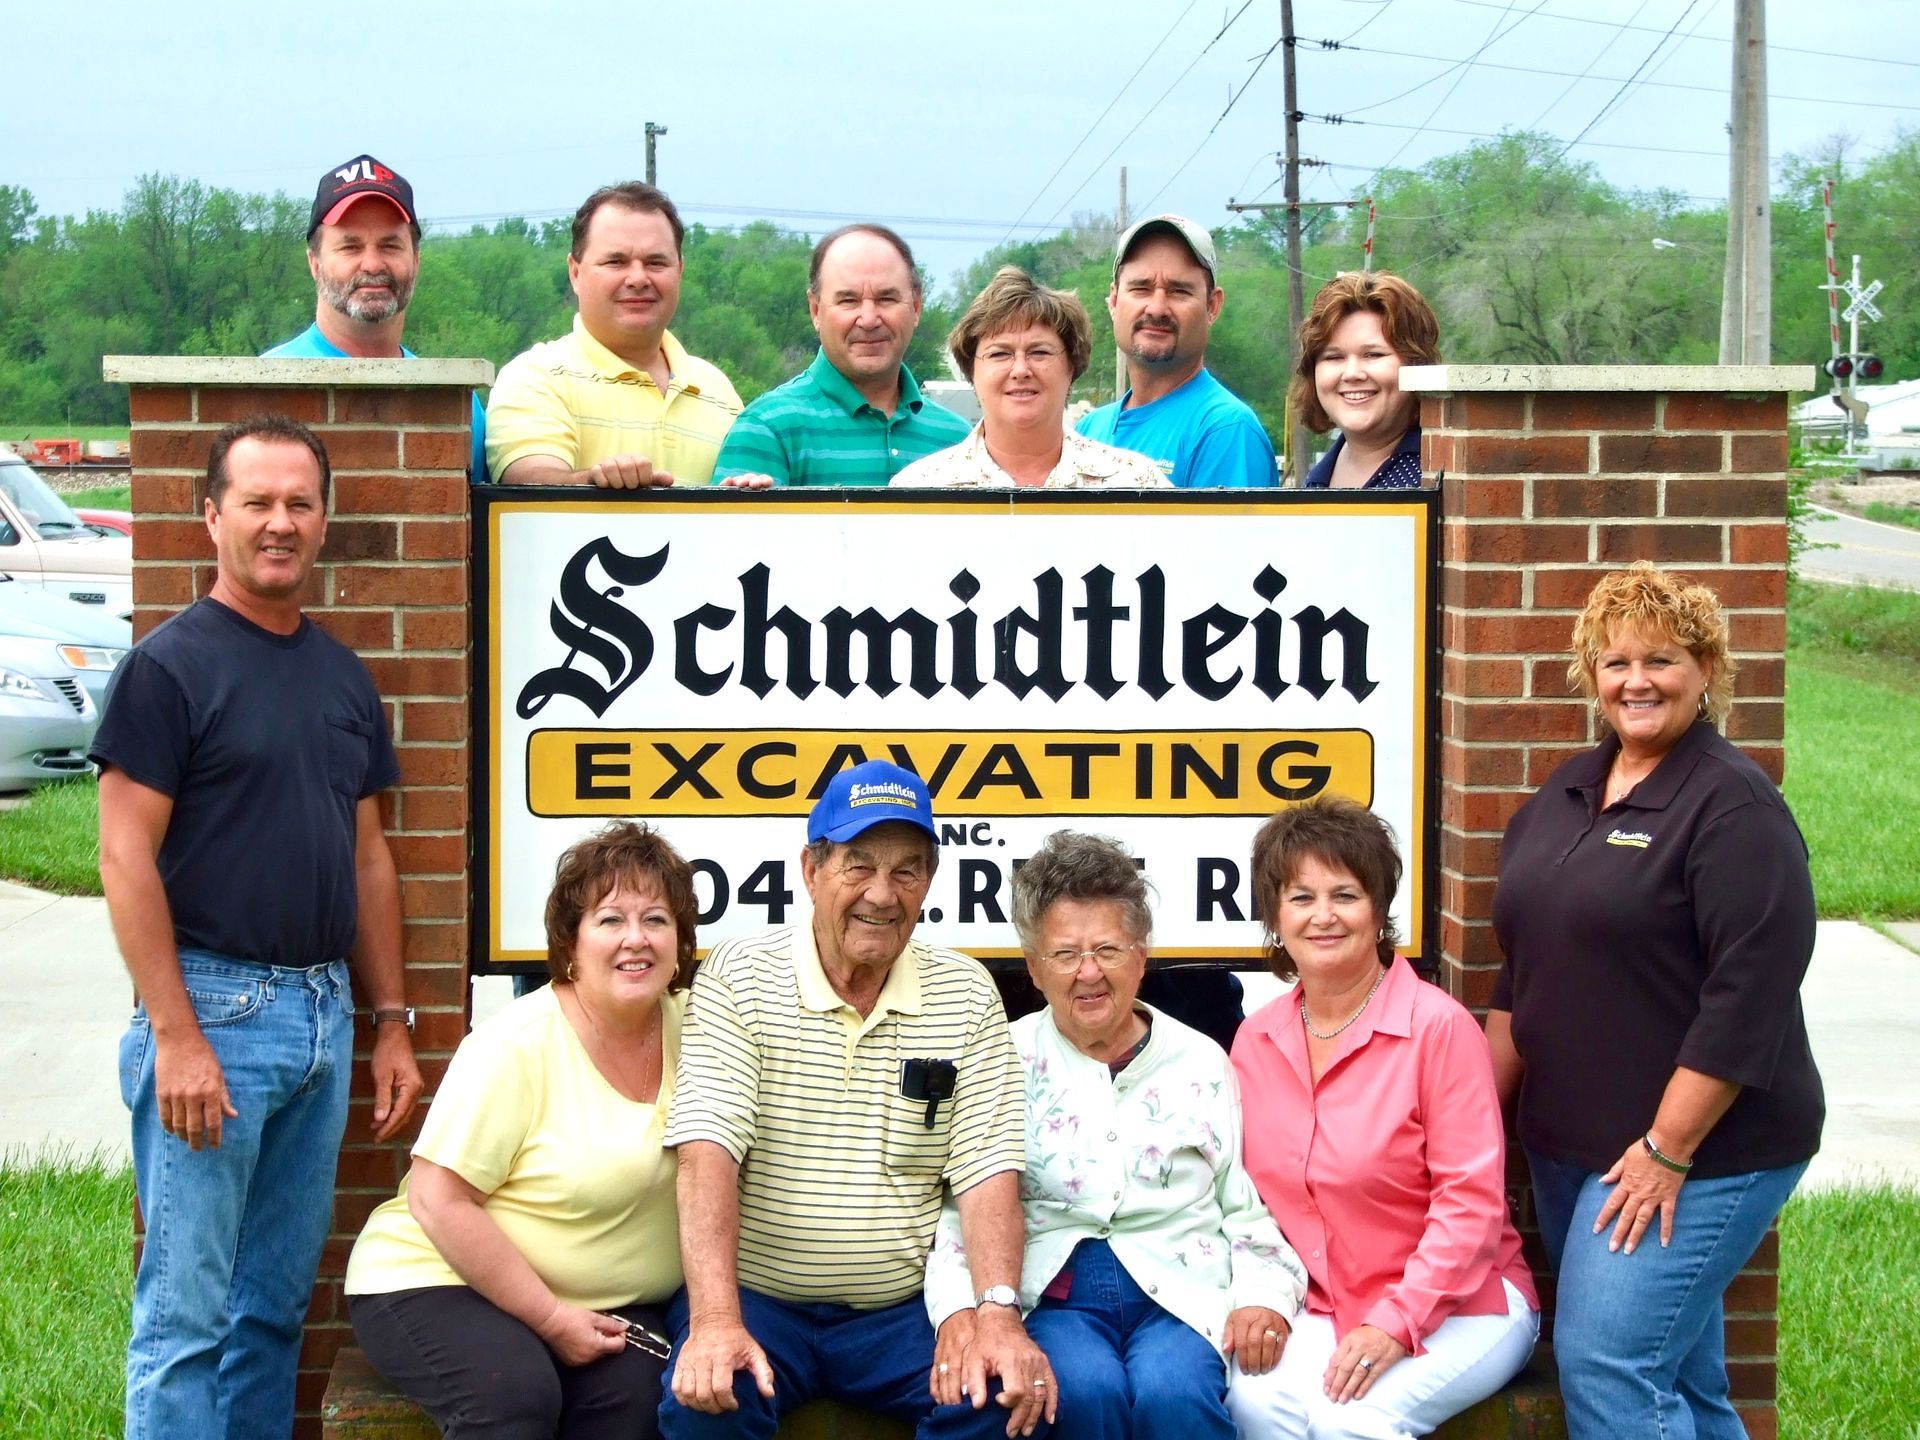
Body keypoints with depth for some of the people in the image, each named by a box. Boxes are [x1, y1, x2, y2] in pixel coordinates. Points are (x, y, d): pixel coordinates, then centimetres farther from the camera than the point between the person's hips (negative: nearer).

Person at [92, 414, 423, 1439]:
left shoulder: (343, 675, 14)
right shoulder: (168, 665, -6)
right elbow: (125, 859, -11)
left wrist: (391, 1020, 14)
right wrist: (176, 1037, -17)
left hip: (323, 1010, 6)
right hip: (213, 1004, -6)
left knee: (276, 1304, 13)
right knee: (186, 1314, -3)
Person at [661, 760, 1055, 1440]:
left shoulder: (966, 994, 3)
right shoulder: (738, 977, -4)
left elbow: (987, 1167, -3)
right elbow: (707, 1150, -15)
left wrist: (998, 1315, -19)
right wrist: (716, 1319, -28)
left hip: (904, 1308, 2)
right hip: (756, 1298, -2)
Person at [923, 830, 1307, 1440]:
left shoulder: (1202, 1062, 14)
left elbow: (1250, 1203, 11)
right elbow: (959, 1207, 3)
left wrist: (1263, 1297, -8)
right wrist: (958, 1311, -16)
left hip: (1179, 1289, 0)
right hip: (1054, 1295, 0)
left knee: (1171, 1389, -33)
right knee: (1086, 1387, -33)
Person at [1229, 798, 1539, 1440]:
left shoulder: (1439, 1026, -11)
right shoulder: (1256, 1039, 6)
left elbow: (1471, 1201, -14)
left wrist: (1394, 1325, -20)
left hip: (1455, 1305, -4)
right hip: (1318, 1309, 4)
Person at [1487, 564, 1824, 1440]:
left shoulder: (1732, 804, -13)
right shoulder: (1564, 795, 12)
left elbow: (1749, 996, -20)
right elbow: (1523, 973, 18)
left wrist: (1667, 1151, -20)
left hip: (1695, 1149, -7)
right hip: (1569, 1143, 8)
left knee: (1606, 1366, -13)